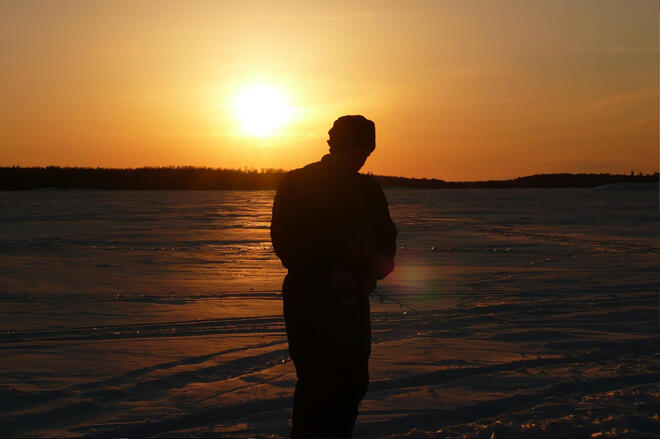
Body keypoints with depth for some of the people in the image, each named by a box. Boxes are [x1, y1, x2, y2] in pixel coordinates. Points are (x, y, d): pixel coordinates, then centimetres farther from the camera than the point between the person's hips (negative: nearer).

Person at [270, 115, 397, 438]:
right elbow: (285, 243, -9)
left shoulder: (368, 189, 12)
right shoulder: (298, 184, -4)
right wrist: (327, 274, -19)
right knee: (317, 382, -9)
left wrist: (381, 263, -7)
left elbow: (385, 238, 16)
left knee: (354, 381, 7)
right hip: (310, 300, -5)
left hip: (353, 299, 6)